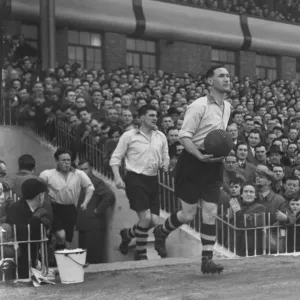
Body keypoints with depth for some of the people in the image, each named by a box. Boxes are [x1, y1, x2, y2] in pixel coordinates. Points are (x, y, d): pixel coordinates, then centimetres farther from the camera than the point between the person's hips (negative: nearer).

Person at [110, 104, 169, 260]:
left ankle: (127, 233, 29)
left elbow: (165, 158, 21)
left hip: (152, 180, 5)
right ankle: (141, 253, 5)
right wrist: (117, 177, -14)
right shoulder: (129, 136, -2)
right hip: (135, 179, -5)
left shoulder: (161, 136, 11)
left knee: (154, 221, 0)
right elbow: (115, 158, 0)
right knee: (145, 218, -15)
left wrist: (165, 165, -3)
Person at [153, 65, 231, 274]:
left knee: (211, 213, 0)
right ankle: (161, 232, 30)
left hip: (214, 164, 6)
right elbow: (184, 135, -16)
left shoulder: (227, 107, 11)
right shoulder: (200, 105, -14)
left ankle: (207, 260, 4)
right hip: (193, 163, -6)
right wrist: (200, 156, -28)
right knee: (188, 214, 1)